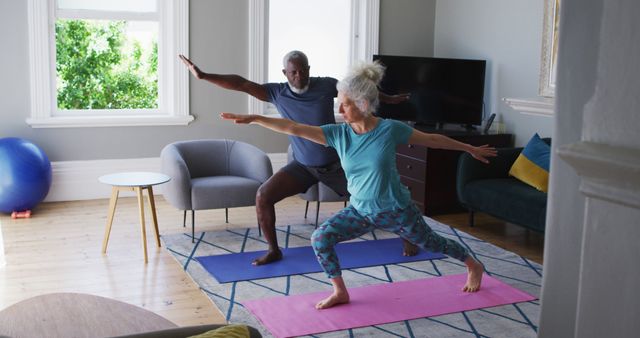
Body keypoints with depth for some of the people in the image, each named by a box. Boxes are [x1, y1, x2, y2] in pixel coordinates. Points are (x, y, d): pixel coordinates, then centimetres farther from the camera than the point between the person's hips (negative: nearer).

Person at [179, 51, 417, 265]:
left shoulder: (326, 86, -12)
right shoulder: (277, 92, -11)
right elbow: (242, 84, -17)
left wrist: (389, 99, 16)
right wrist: (203, 76, -25)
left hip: (335, 164, -1)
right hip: (302, 166, 1)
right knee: (263, 196, -15)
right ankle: (274, 250, 2)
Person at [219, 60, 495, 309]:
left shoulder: (390, 129, -20)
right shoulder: (338, 133, -13)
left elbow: (433, 140, -7)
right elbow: (295, 129, -19)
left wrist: (470, 149, 3)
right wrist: (254, 119, -26)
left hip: (395, 209, -3)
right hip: (360, 211, 3)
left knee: (432, 243, 17)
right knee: (321, 238, -14)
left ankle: (474, 266, 48)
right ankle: (340, 292, 6)